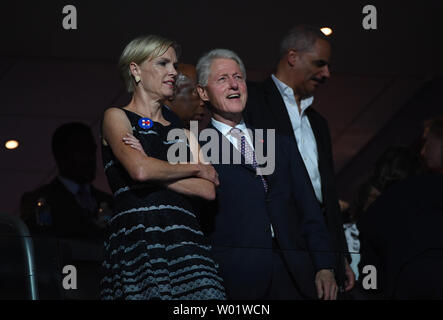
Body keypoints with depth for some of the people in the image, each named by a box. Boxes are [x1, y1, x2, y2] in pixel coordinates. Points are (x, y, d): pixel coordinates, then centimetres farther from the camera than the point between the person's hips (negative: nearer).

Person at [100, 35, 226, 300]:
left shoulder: (181, 128, 23)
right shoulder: (117, 117, 10)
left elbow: (209, 190, 9)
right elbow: (139, 169, -10)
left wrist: (155, 172, -1)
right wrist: (196, 168, 3)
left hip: (185, 237, 4)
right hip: (137, 239, -4)